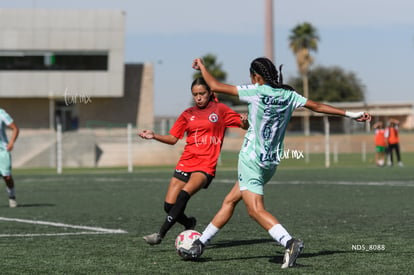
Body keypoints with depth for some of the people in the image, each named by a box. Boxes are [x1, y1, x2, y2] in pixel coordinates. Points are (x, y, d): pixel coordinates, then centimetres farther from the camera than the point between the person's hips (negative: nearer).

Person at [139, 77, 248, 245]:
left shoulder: (220, 110, 7)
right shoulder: (188, 114, 15)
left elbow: (245, 126, 6)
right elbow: (173, 138, 15)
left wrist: (244, 121, -17)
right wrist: (153, 136, 0)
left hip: (206, 165, -4)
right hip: (186, 162, 4)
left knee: (184, 193, -28)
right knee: (169, 205, -6)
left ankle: (161, 234, -27)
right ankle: (189, 224, 25)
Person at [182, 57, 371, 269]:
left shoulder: (256, 92, -12)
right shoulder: (288, 95, 4)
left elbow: (215, 86, -9)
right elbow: (317, 106, 10)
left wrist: (201, 67, 9)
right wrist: (350, 114, 19)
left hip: (251, 159, -8)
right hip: (271, 163, 8)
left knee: (256, 210, -14)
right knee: (230, 201, 17)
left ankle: (289, 242, -33)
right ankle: (200, 244, 24)